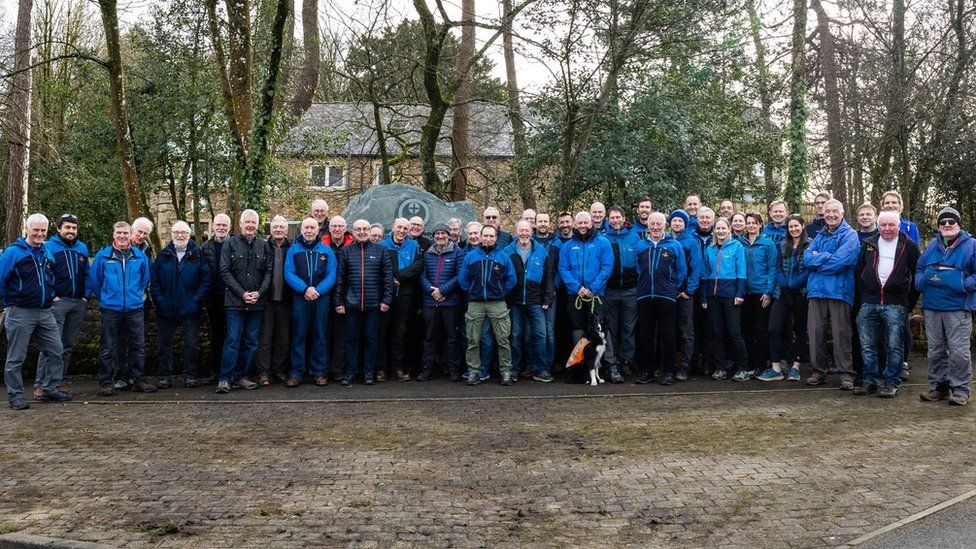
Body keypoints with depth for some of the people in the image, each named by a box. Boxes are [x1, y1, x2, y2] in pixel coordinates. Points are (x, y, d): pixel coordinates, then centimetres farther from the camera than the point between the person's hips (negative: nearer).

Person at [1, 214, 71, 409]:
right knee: (16, 357, 2)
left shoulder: (48, 254, 12)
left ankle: (50, 389, 19)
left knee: (55, 351, 7)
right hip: (20, 313, -6)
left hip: (45, 312, 6)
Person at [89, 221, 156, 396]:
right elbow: (94, 280, 8)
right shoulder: (102, 256, 1)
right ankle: (105, 382, 9)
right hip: (110, 309, -2)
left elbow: (145, 279, 18)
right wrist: (104, 298, 10)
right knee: (108, 348, 2)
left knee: (138, 347, 5)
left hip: (135, 309, 2)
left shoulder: (140, 256, 6)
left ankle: (139, 380, 13)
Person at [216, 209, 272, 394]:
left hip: (257, 302, 3)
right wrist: (242, 293, -12)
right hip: (235, 301, -3)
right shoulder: (230, 244, 1)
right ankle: (224, 378, 0)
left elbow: (269, 272, 7)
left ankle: (241, 376, 17)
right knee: (233, 340, -6)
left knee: (251, 342, 7)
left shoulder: (264, 246, 9)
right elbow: (225, 272, -4)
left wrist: (259, 292, -9)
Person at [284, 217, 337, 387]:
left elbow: (331, 276, 0)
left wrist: (317, 290, -14)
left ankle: (319, 372, 11)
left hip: (322, 298, 1)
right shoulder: (293, 249, 6)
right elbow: (289, 274, -3)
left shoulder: (326, 251, 8)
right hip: (299, 298, -1)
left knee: (320, 335, 5)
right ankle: (296, 372, 6)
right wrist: (305, 289, -17)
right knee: (299, 335, 1)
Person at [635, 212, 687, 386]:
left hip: (666, 297, -2)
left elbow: (681, 271, 6)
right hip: (644, 297, 2)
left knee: (667, 335, 0)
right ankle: (646, 371, 13)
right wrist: (642, 286, 12)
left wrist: (673, 288, 3)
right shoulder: (640, 245, 11)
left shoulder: (674, 245, 4)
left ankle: (668, 372, 7)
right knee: (646, 335, 6)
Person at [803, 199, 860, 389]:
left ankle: (846, 374, 5)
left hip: (839, 290, -5)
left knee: (841, 334, -1)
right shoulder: (820, 236, 18)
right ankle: (819, 372, 15)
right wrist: (828, 258, -9)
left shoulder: (850, 235, 0)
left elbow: (841, 261, -15)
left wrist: (817, 259, -3)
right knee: (816, 332, 5)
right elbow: (807, 258, 5)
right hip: (817, 290, 5)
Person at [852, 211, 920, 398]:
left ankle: (892, 383, 8)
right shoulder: (869, 244, 12)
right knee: (867, 346, 5)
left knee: (894, 346, -1)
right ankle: (869, 381, 14)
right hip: (869, 303, 3)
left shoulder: (909, 246, 4)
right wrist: (862, 296, 9)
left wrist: (910, 300, 2)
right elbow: (858, 271, 15)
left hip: (896, 304, -3)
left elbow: (916, 274, 5)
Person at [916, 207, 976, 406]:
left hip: (958, 309, -5)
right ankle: (938, 386, 22)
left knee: (959, 351, -4)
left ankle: (960, 390, 6)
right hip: (932, 308, 5)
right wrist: (922, 281, -1)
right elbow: (919, 269, 19)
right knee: (935, 350, 11)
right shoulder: (932, 246, 14)